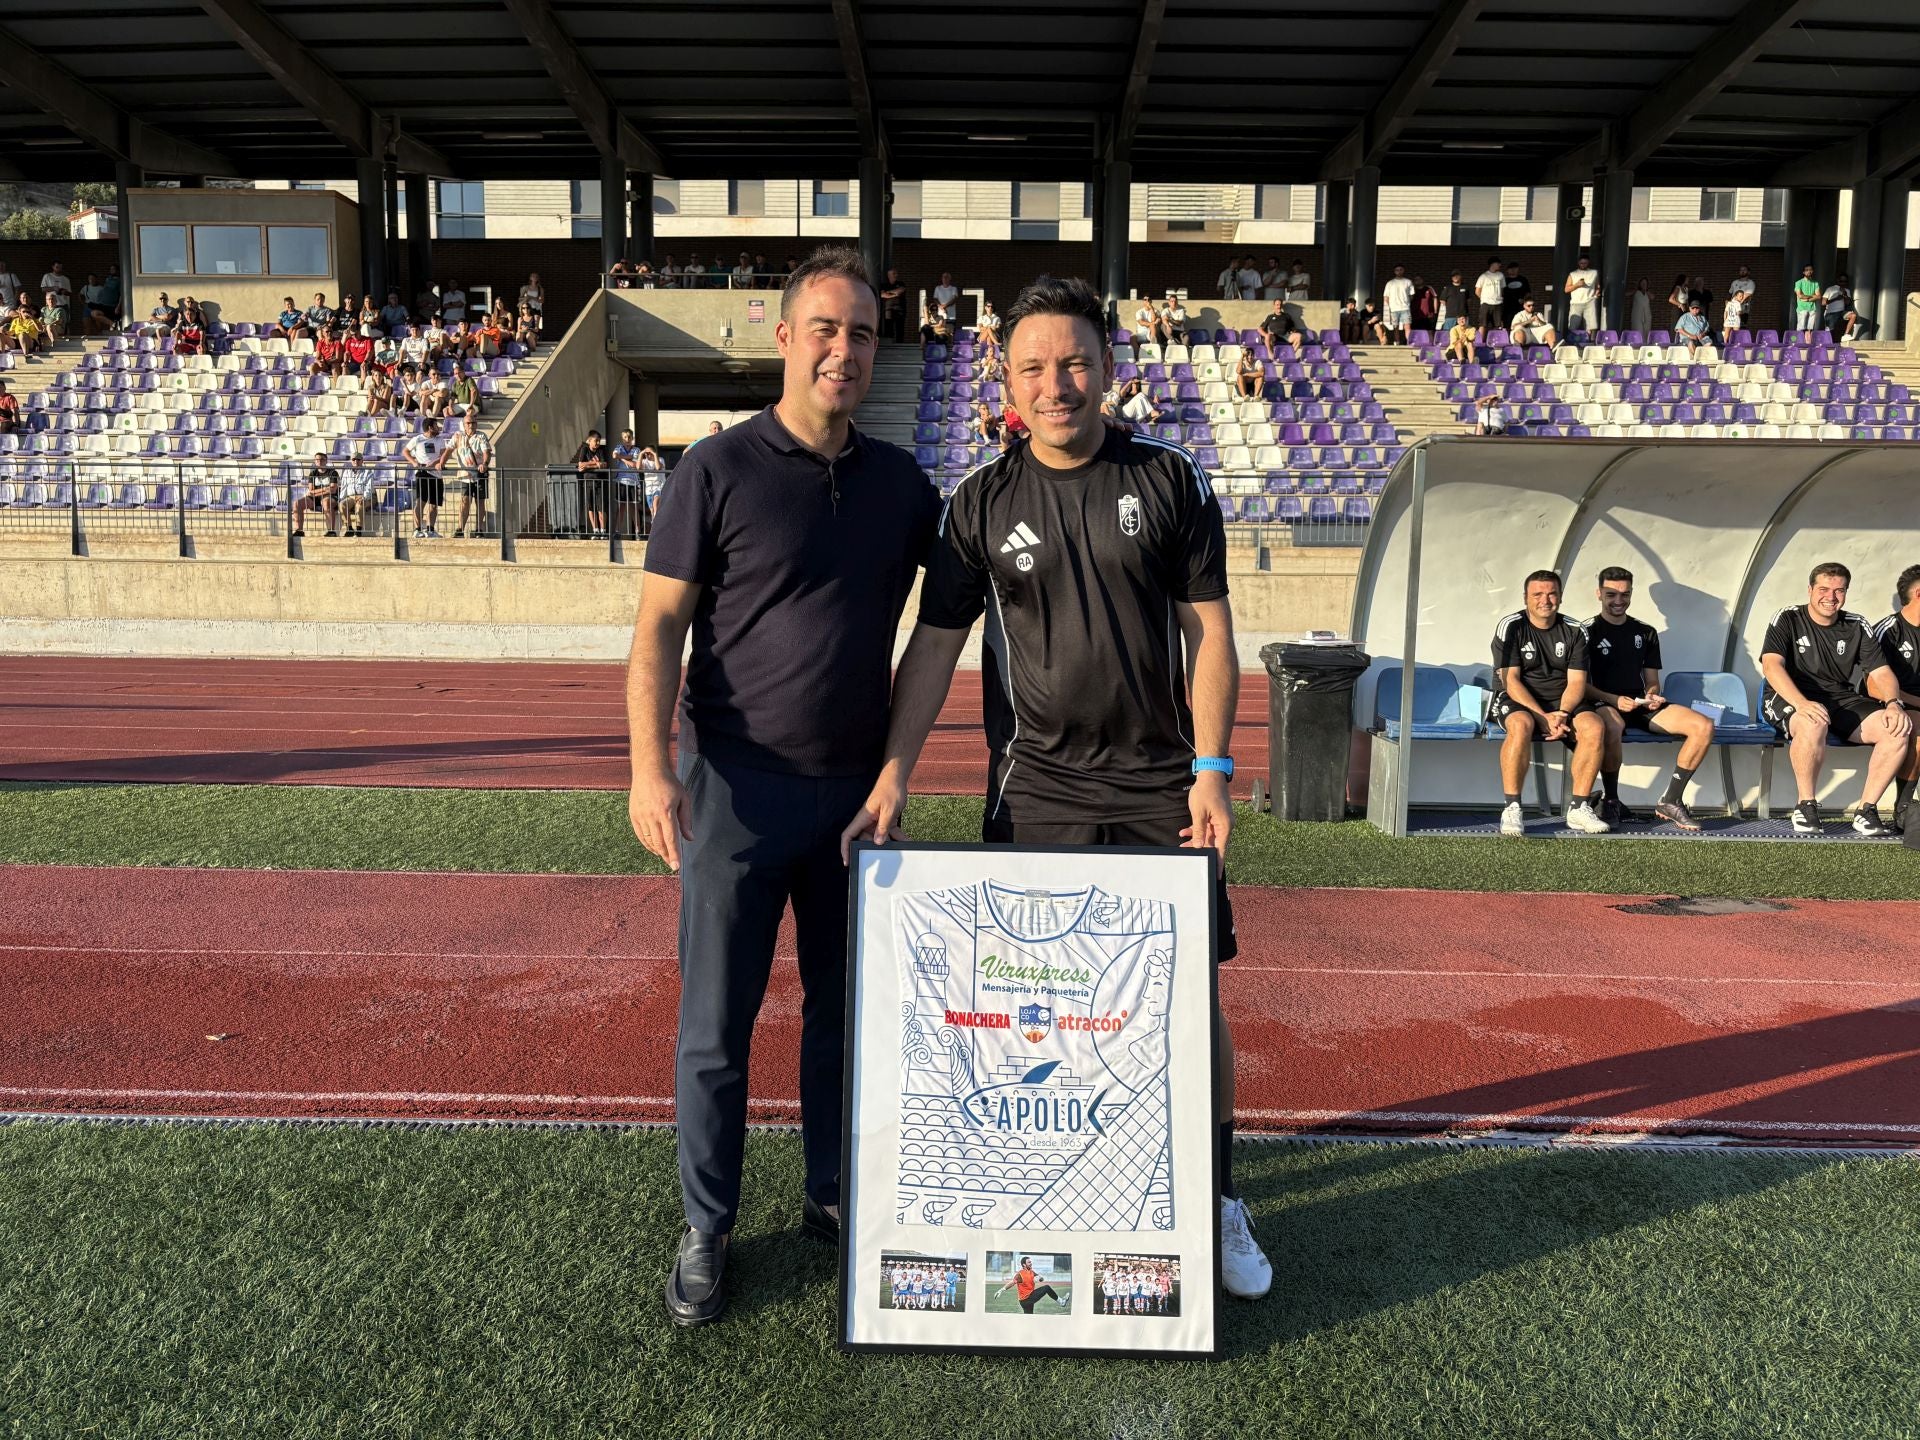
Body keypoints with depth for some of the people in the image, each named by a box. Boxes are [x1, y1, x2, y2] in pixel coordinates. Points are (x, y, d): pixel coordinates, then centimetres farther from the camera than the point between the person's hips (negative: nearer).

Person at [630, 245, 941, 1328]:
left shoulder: (900, 480, 7)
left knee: (848, 1006, 15)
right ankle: (708, 1230, 22)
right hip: (738, 784, -4)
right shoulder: (721, 469, -6)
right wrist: (651, 767, -20)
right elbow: (661, 624, -9)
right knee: (716, 1024, 5)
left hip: (859, 785, 4)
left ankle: (835, 1195, 33)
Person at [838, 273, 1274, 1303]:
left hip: (1161, 785, 0)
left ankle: (1216, 1203, 21)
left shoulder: (1170, 481, 2)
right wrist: (894, 773, -8)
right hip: (1034, 791, 0)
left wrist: (1210, 770, -4)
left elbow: (1209, 629, 3)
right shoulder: (982, 503, 2)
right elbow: (934, 642, 2)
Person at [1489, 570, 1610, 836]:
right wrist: (1544, 717, -23)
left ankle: (1578, 808, -17)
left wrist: (1562, 714, -21)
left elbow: (1576, 681, -1)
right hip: (1516, 701, -4)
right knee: (1521, 725, -38)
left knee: (1595, 727, -26)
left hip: (1563, 702, 4)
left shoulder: (1574, 631, 6)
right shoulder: (1510, 627, -5)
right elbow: (1511, 680, -13)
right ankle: (1512, 809, -32)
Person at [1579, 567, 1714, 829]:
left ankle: (1671, 801, -12)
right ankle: (1611, 802, -22)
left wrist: (1651, 695, -3)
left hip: (1642, 707, 5)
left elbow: (1652, 681, 21)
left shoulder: (1646, 633, 19)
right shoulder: (1587, 632, 5)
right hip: (1605, 705, -5)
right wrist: (1615, 700, -18)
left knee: (1703, 726, -19)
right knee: (1612, 726, -43)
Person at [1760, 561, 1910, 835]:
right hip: (1789, 699, -5)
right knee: (1814, 725, -40)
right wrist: (1801, 703, -35)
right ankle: (1806, 807, -21)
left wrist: (1894, 704, -17)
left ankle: (1866, 811, -12)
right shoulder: (1787, 620, -3)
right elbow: (1771, 665, -18)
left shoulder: (1856, 626, 10)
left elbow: (1881, 671, 6)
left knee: (1900, 729, -20)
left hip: (1841, 700, 5)